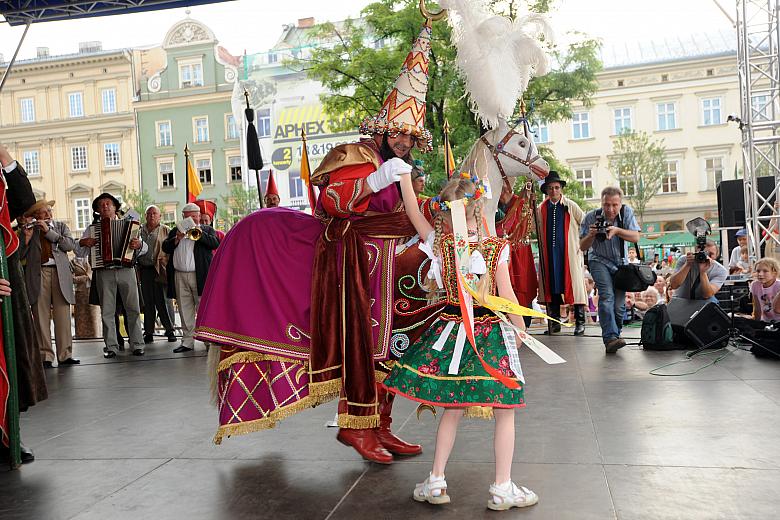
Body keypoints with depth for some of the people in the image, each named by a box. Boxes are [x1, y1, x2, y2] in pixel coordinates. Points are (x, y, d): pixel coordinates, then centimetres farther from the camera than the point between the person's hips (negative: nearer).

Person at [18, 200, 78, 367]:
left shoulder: (61, 226, 15)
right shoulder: (28, 229, 12)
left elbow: (71, 245, -1)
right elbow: (20, 255, 6)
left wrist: (48, 231, -5)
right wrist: (27, 238, -10)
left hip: (60, 273, 1)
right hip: (38, 274, -1)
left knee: (63, 316, -2)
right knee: (41, 317, -3)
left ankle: (65, 355, 1)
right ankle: (45, 356, 0)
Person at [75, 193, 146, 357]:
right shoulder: (92, 229, 15)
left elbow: (144, 249, 8)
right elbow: (79, 252, 15)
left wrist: (139, 244, -15)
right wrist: (83, 243, -6)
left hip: (126, 270, -1)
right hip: (104, 273, 1)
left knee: (133, 308, -2)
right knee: (107, 311, 0)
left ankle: (137, 345, 3)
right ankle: (111, 347, 6)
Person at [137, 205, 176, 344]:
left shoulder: (165, 230, 6)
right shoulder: (139, 230, 15)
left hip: (160, 270, -3)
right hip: (144, 269, 3)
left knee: (162, 301, -5)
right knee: (148, 302, 7)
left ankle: (169, 330, 6)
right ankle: (149, 333, 13)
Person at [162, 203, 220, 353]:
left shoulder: (207, 230, 12)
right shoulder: (175, 231, 20)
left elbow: (215, 243, -7)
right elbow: (165, 248, 8)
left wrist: (199, 233, -14)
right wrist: (177, 238, -7)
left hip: (200, 276, -3)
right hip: (179, 277, 3)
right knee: (185, 311, 5)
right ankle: (187, 342, 11)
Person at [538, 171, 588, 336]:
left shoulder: (570, 206, 2)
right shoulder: (541, 208, 9)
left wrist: (583, 244, 5)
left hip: (570, 252, -3)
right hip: (549, 253, 3)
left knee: (574, 285, -5)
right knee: (552, 286, 4)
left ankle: (580, 322, 1)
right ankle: (554, 322, 13)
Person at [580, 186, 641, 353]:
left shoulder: (626, 212, -10)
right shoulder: (591, 217, -14)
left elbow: (635, 237, -17)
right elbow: (583, 247, -10)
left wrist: (617, 230, -33)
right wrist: (591, 235, -31)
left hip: (621, 263, 3)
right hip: (599, 260, -2)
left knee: (619, 304, -3)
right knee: (607, 295, -24)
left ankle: (615, 335, 18)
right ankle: (610, 339, -33)